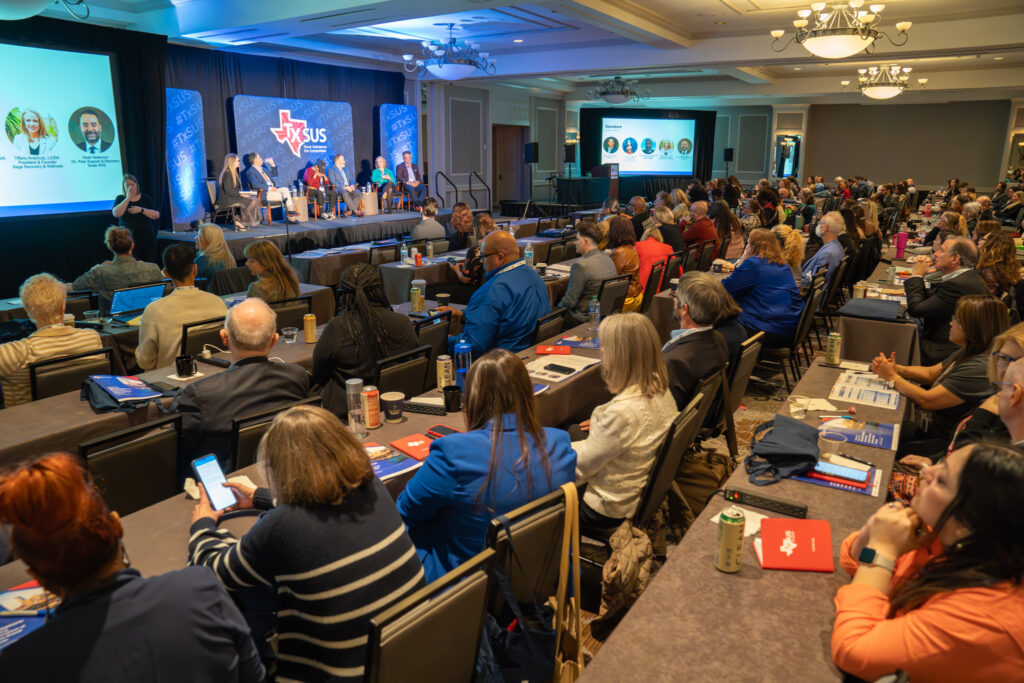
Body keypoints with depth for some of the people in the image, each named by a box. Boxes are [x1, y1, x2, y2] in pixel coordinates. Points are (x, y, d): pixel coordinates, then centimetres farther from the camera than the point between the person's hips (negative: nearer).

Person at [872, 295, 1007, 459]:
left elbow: (927, 400, -24)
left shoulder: (979, 368, -27)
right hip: (933, 424, 9)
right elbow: (931, 373, 14)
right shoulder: (966, 353, 4)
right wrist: (897, 368, -3)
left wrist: (892, 377, -11)